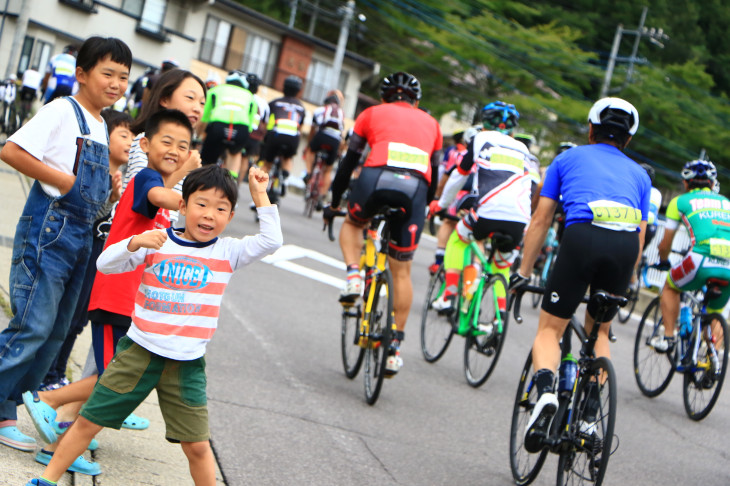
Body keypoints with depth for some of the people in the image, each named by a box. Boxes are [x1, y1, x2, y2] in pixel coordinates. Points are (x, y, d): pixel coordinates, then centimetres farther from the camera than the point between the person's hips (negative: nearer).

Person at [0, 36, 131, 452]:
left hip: (81, 235, 9)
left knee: (56, 332, 10)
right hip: (48, 229, -9)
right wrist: (64, 180, -18)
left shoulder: (101, 125, 16)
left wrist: (108, 185, 7)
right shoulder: (63, 111, -9)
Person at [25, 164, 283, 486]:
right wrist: (136, 243, -24)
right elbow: (105, 264, -6)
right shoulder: (157, 243, -1)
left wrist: (260, 195, -12)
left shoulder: (227, 252, 2)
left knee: (197, 444, 2)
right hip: (139, 352, 0)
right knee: (89, 421, 6)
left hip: (186, 365, 0)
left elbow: (270, 241, -9)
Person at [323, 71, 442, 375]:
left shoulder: (373, 113, 25)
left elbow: (349, 161, 26)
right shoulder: (430, 123, 30)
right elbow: (434, 172, 32)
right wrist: (424, 206, 47)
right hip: (415, 188, 1)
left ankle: (353, 275, 7)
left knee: (352, 224, 32)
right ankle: (396, 345, 12)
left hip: (376, 179, -1)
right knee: (401, 271, 12)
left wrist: (334, 203, 35)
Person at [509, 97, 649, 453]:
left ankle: (545, 390, -20)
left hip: (582, 236, -2)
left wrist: (524, 272, 28)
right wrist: (623, 286, 34)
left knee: (550, 329, 9)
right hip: (627, 243, 2)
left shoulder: (568, 159, 27)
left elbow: (540, 220, 23)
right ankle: (590, 415, 11)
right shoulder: (638, 174, 32)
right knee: (598, 331, 23)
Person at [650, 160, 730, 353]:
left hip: (703, 261, -3)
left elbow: (665, 244, 24)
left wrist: (663, 262, 44)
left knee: (670, 287, 26)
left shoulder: (680, 201, 19)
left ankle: (668, 337, 18)